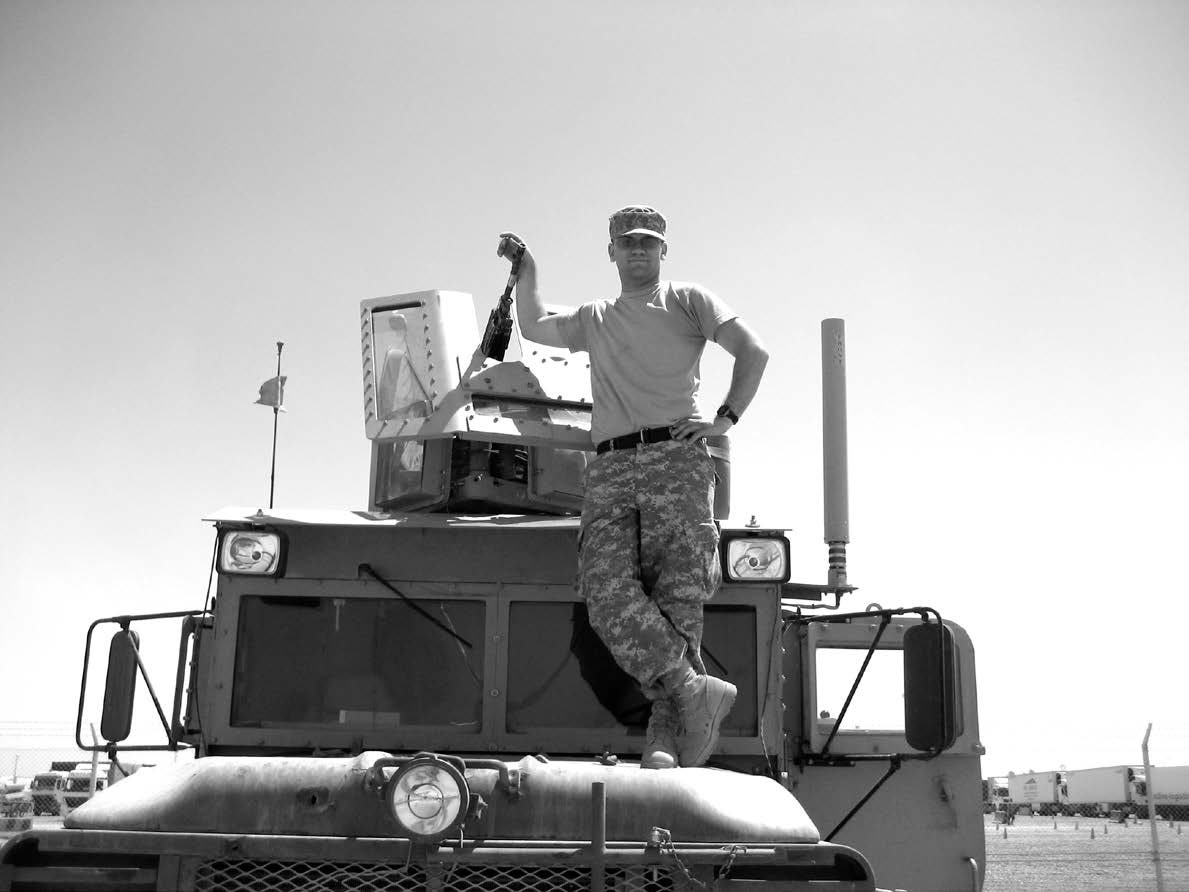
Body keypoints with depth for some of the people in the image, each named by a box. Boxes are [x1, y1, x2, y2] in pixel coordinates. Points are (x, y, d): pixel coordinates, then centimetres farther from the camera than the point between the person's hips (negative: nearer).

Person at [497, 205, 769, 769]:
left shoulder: (688, 301, 17)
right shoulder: (593, 320, 30)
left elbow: (753, 352, 7)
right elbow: (534, 328, 42)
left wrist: (726, 417, -2)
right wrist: (526, 272, 31)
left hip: (675, 459, -3)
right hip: (608, 473, 4)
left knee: (678, 600, -15)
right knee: (607, 594, -20)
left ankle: (664, 745, -16)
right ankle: (695, 690, -20)